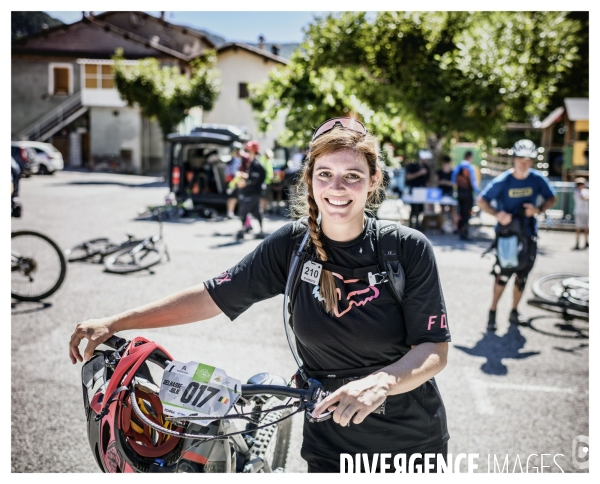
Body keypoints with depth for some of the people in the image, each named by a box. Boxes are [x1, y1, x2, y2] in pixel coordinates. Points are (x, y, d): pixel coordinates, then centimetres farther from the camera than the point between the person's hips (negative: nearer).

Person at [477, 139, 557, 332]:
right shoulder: (502, 181, -12)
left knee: (522, 276, 10)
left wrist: (538, 209, -14)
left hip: (528, 233, 3)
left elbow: (552, 198, 7)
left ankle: (514, 311, 26)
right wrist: (497, 214, -24)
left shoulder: (538, 179, -5)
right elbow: (481, 201, -7)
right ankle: (492, 312, 5)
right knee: (503, 274, -9)